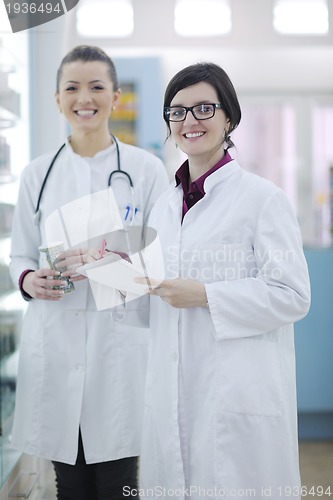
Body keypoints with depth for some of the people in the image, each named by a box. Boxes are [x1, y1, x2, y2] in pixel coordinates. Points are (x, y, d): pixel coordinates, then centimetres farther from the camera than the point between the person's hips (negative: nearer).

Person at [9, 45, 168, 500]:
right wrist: (30, 280, -9)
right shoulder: (38, 173, 9)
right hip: (55, 340, 2)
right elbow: (21, 256, 13)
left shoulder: (146, 168, 2)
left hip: (120, 337, -2)